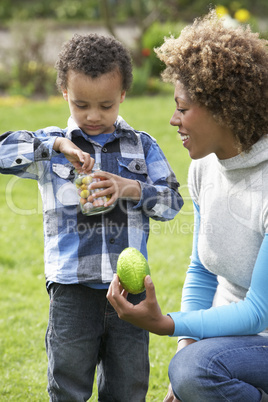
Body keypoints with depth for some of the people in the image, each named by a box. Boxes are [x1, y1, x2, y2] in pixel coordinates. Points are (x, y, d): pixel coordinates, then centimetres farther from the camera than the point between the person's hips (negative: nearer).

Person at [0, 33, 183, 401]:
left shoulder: (142, 146, 8)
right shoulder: (52, 146, 4)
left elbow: (172, 201, 3)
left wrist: (129, 188, -14)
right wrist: (57, 145, -20)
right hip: (73, 285, -1)